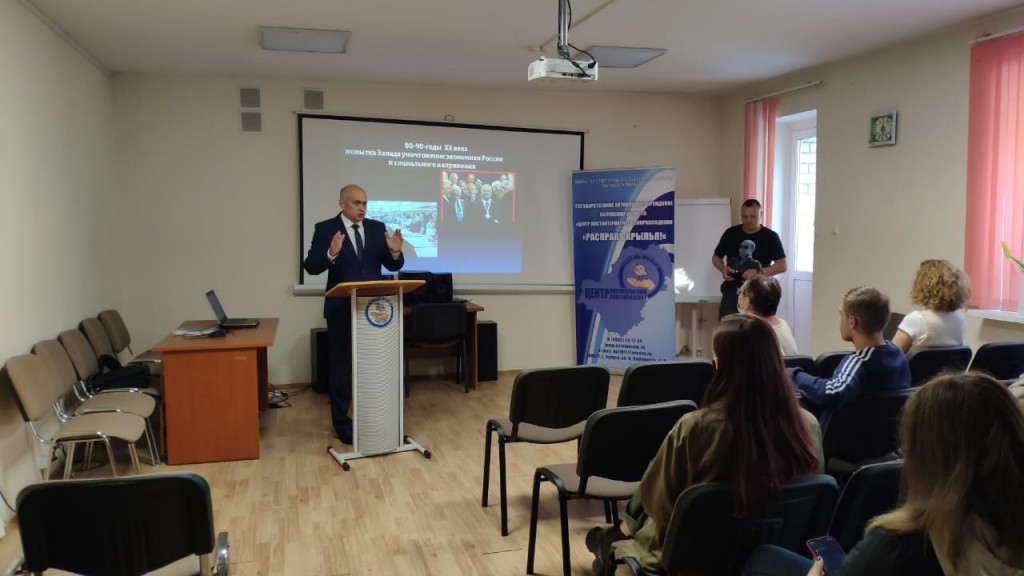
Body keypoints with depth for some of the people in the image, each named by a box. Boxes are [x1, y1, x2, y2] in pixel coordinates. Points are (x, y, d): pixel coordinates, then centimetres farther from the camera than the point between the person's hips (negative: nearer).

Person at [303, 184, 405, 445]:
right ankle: (341, 421, 17)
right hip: (342, 309, -3)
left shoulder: (377, 227, 5)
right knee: (341, 365, 6)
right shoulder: (325, 228, -5)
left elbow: (394, 266, 4)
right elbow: (310, 267, -13)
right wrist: (331, 254, -31)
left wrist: (395, 252, -18)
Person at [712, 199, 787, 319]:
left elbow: (782, 266, -4)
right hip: (732, 291, 2)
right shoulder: (731, 233, 5)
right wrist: (723, 269, -8)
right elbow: (716, 257, 14)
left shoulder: (770, 236, -1)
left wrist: (759, 272, -19)